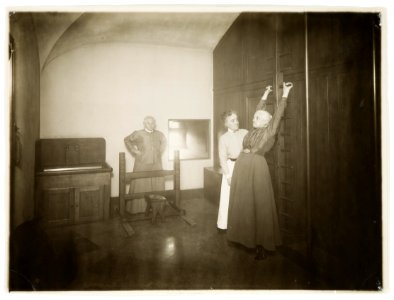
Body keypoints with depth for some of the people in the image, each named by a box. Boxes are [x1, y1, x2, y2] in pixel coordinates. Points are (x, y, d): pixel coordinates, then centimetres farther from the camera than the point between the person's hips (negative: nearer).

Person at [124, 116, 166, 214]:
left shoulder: (159, 134, 5)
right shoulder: (138, 134, -3)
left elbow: (164, 142, 26)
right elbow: (127, 140, 11)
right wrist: (134, 150, 2)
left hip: (156, 165, 3)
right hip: (142, 165, -3)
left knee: (158, 186, 4)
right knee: (140, 186, -2)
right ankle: (137, 207, 8)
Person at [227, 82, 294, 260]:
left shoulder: (269, 131, 1)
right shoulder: (254, 130, 16)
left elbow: (278, 113, 0)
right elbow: (258, 111, 25)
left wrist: (285, 93, 4)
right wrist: (265, 95, 32)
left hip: (256, 167, -7)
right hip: (241, 167, 7)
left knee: (259, 205, -1)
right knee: (243, 204, 11)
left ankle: (262, 245, 8)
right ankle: (247, 236, 26)